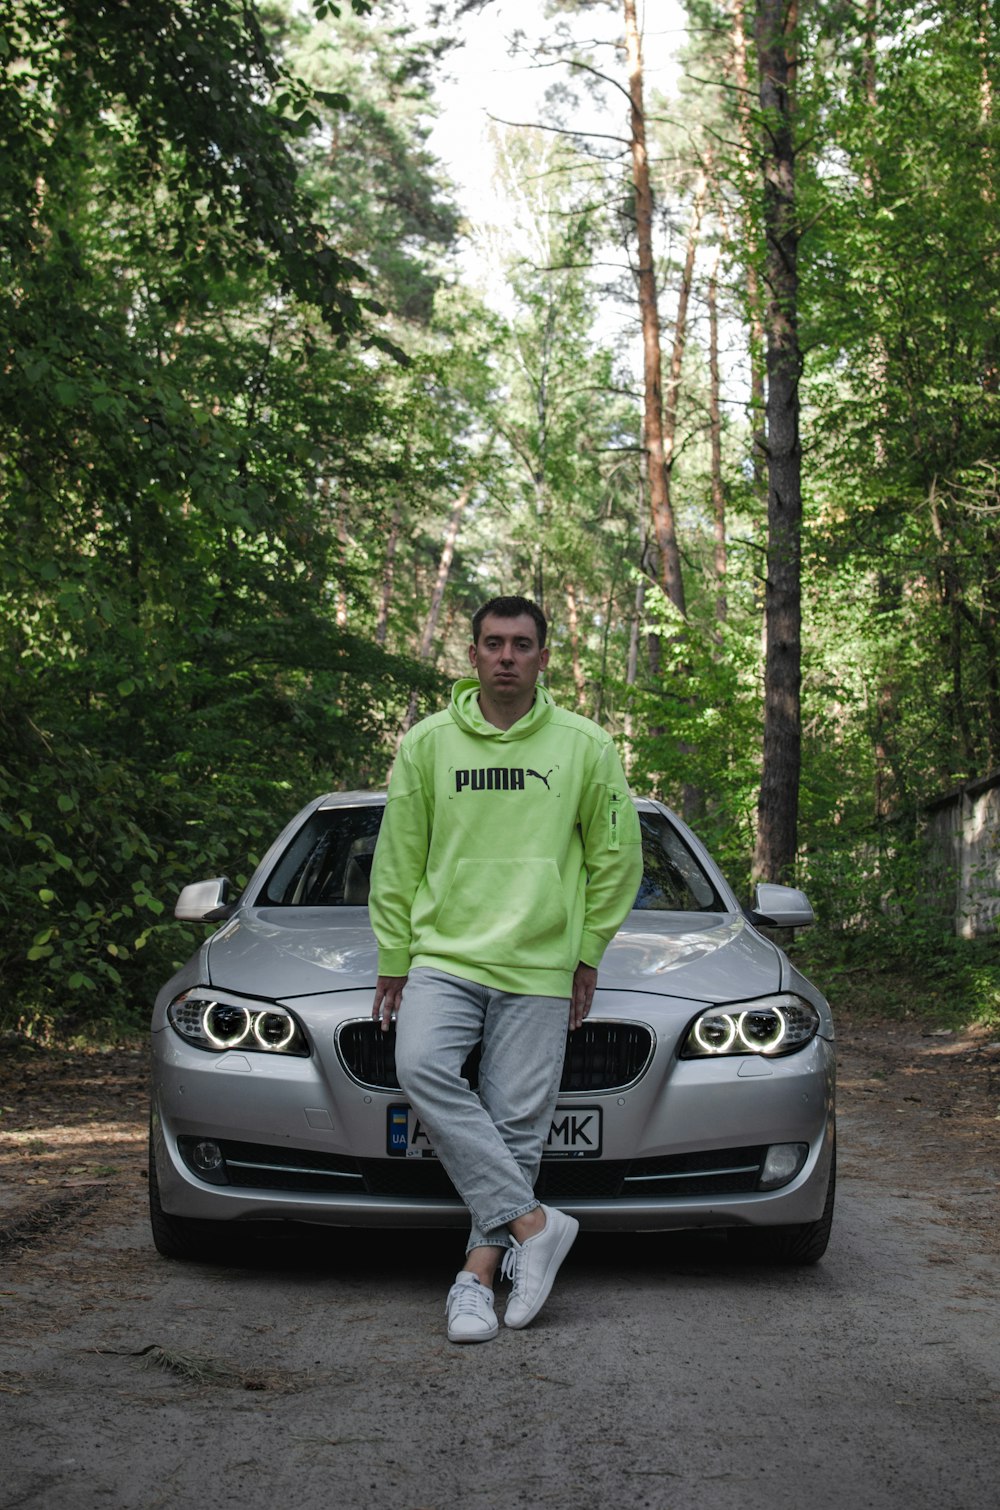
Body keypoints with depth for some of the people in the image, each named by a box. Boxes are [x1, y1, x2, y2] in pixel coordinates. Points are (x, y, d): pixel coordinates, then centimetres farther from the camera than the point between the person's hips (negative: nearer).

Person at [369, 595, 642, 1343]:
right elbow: (398, 859, 9)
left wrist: (588, 952, 8)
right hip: (444, 954, 1)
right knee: (423, 1068, -24)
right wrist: (394, 960, 7)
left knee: (517, 1122, -4)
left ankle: (477, 1277, 4)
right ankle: (532, 1223, -19)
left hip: (539, 969, 0)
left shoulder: (585, 747, 3)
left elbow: (617, 857, 11)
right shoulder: (428, 742, 5)